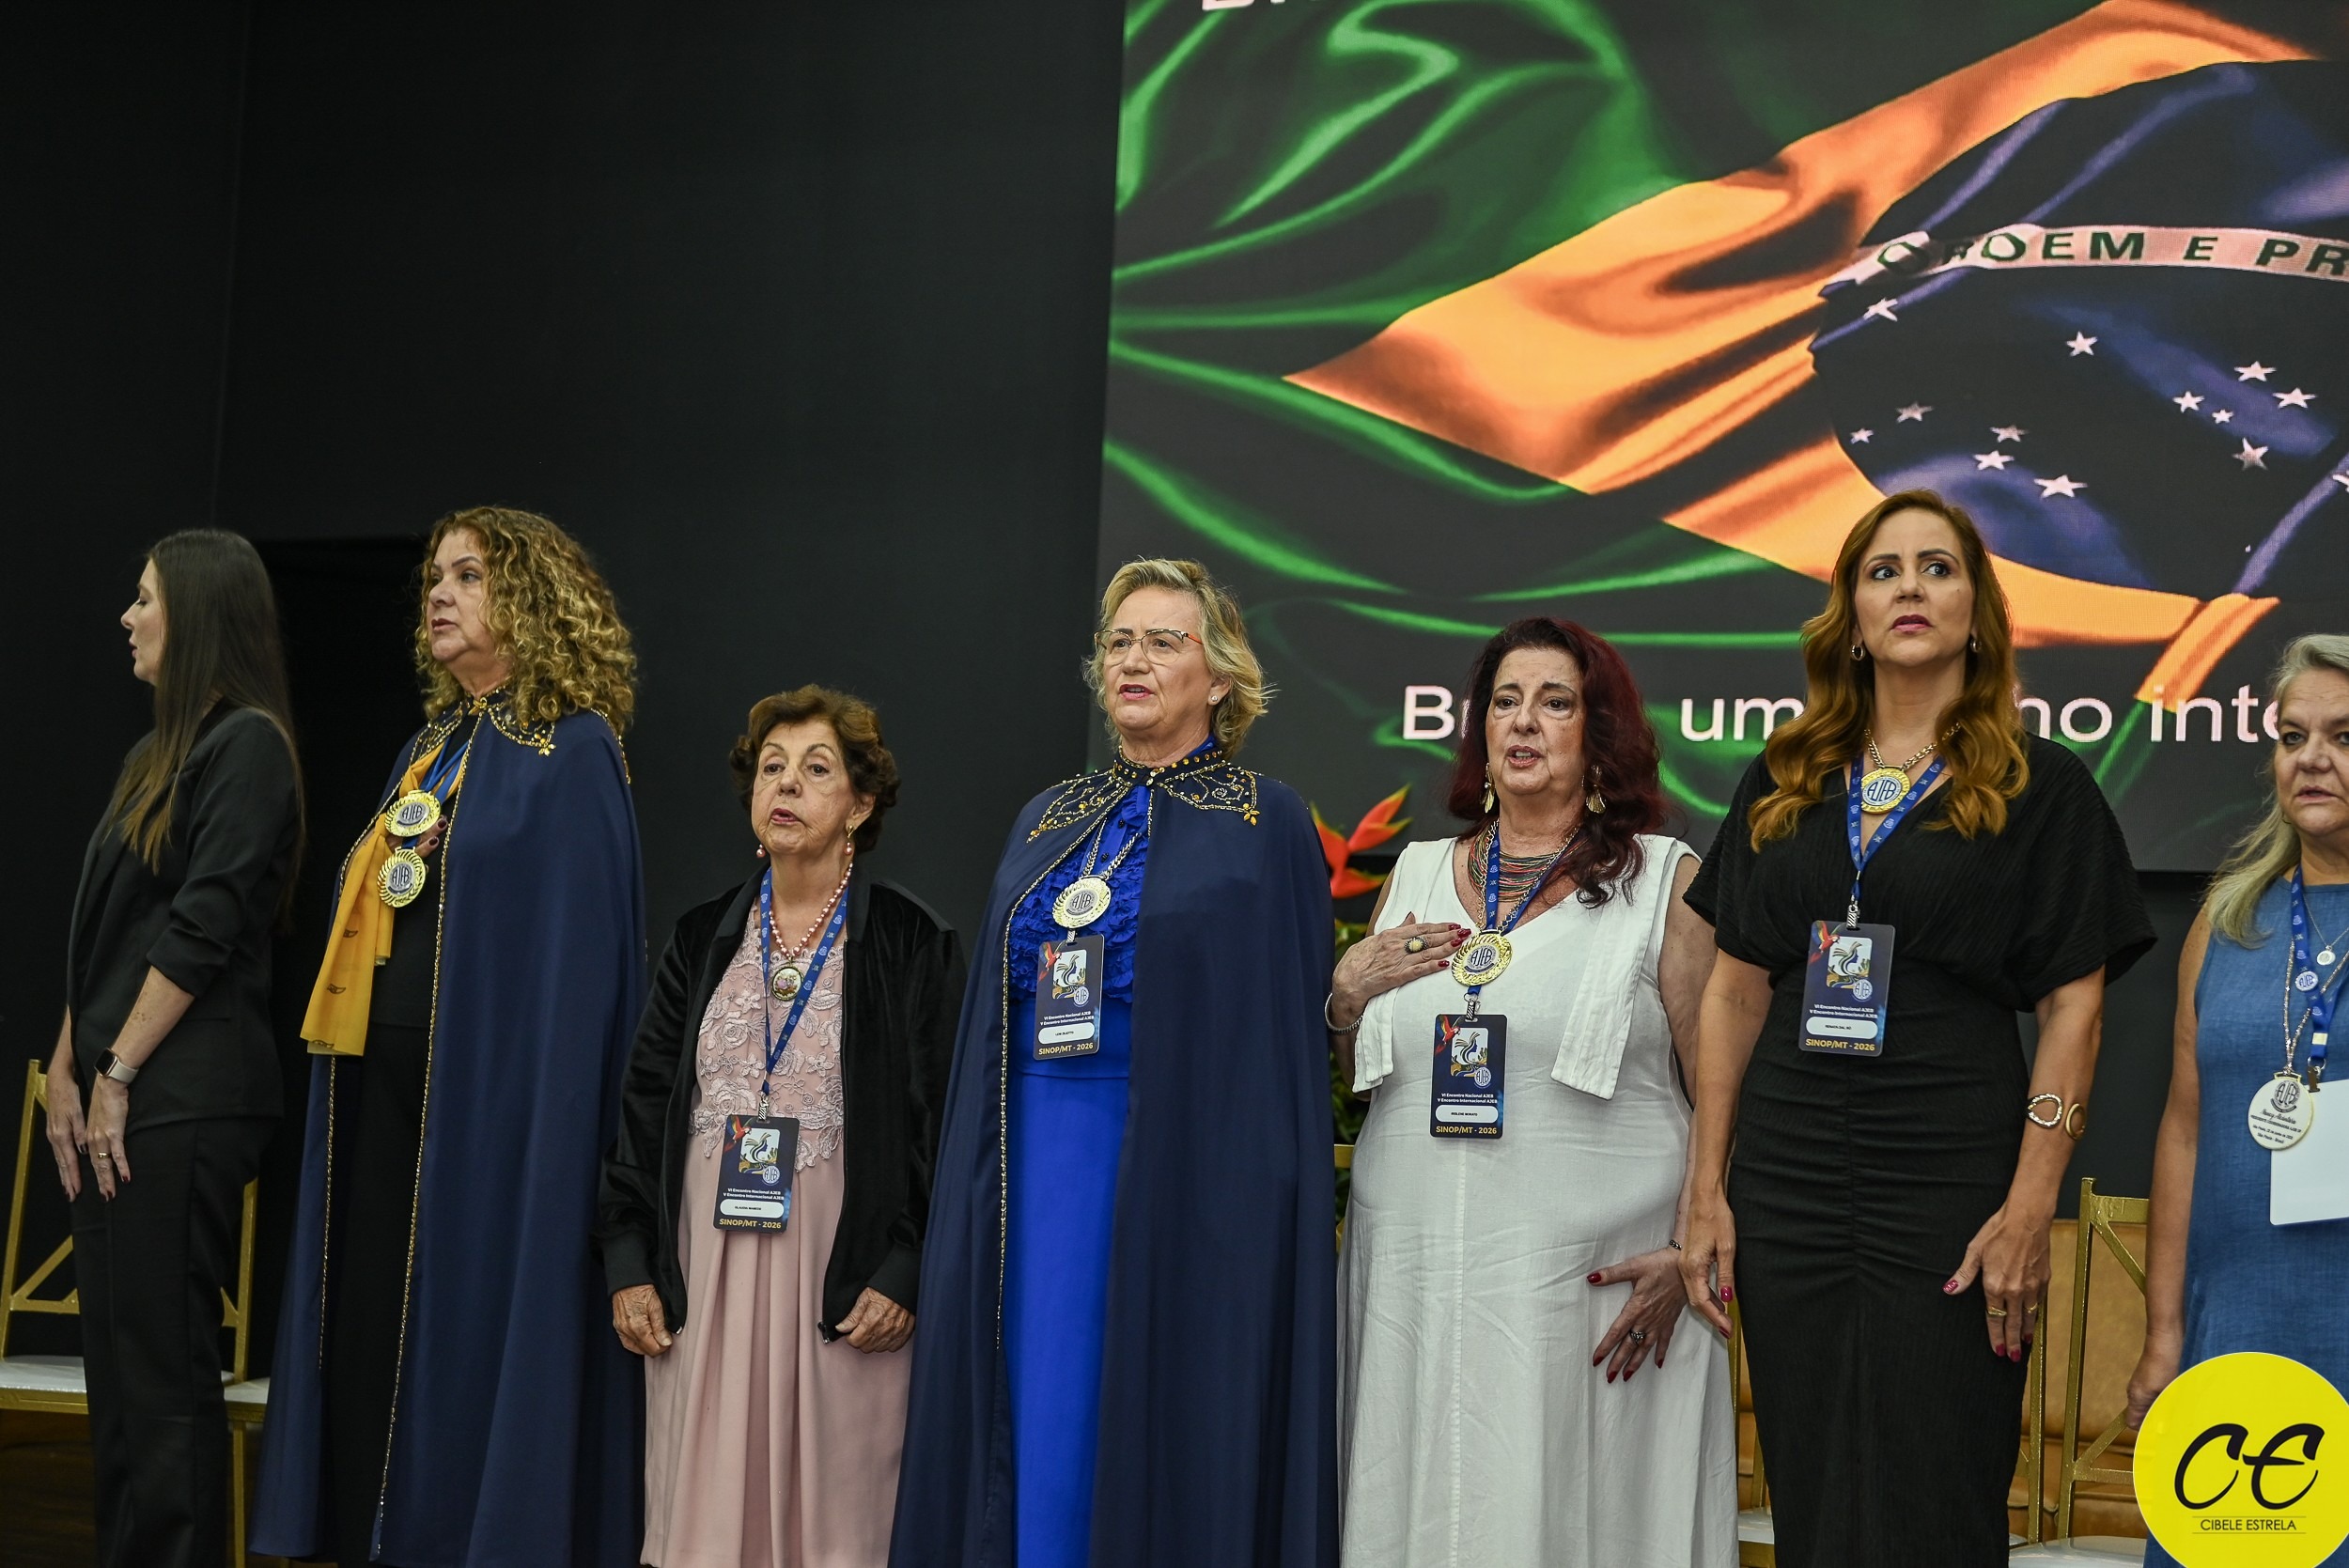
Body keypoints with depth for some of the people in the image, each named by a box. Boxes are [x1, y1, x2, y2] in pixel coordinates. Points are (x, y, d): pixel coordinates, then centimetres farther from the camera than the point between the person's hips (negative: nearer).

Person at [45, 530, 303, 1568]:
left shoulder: (247, 744, -8)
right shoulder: (152, 758, 19)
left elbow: (202, 928, -15)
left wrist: (120, 1073, -14)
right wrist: (67, 1068, 9)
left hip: (184, 1096, -9)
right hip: (112, 1101, 9)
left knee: (163, 1363, -7)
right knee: (114, 1361, 10)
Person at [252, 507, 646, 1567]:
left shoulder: (570, 752, -5)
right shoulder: (430, 747, 18)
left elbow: (579, 946, -11)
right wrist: (343, 1057, 14)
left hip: (492, 1081, -7)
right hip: (383, 1078, 7)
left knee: (473, 1322, -5)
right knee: (367, 1320, 5)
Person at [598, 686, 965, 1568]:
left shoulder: (913, 944, 0)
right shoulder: (703, 940, 12)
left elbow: (945, 1128, -3)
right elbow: (642, 1106, 12)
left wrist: (908, 1274, -12)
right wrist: (628, 1264, 4)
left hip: (843, 1273, -3)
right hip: (704, 1273, 3)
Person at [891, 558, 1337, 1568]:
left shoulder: (1265, 824, 0)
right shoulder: (1048, 820, 14)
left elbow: (1290, 1031, -3)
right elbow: (992, 1016, 16)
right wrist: (981, 1190, 11)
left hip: (1189, 1168, -5)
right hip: (1038, 1169, 5)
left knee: (1164, 1435, -3)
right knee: (1040, 1440, 5)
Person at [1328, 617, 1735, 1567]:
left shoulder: (1665, 882, 2)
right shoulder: (1417, 876, 15)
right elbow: (1360, 1075, 23)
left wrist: (1690, 1255, -13)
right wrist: (1346, 995, 3)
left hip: (1588, 1279, -4)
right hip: (1412, 1277, 4)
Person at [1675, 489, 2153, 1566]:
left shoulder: (2039, 786, 1)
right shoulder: (1784, 781, 11)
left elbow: (2073, 1006, -3)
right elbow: (1735, 989, 11)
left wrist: (2030, 1207, -12)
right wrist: (1707, 1190, 4)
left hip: (1951, 1185, -3)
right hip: (1789, 1183, 3)